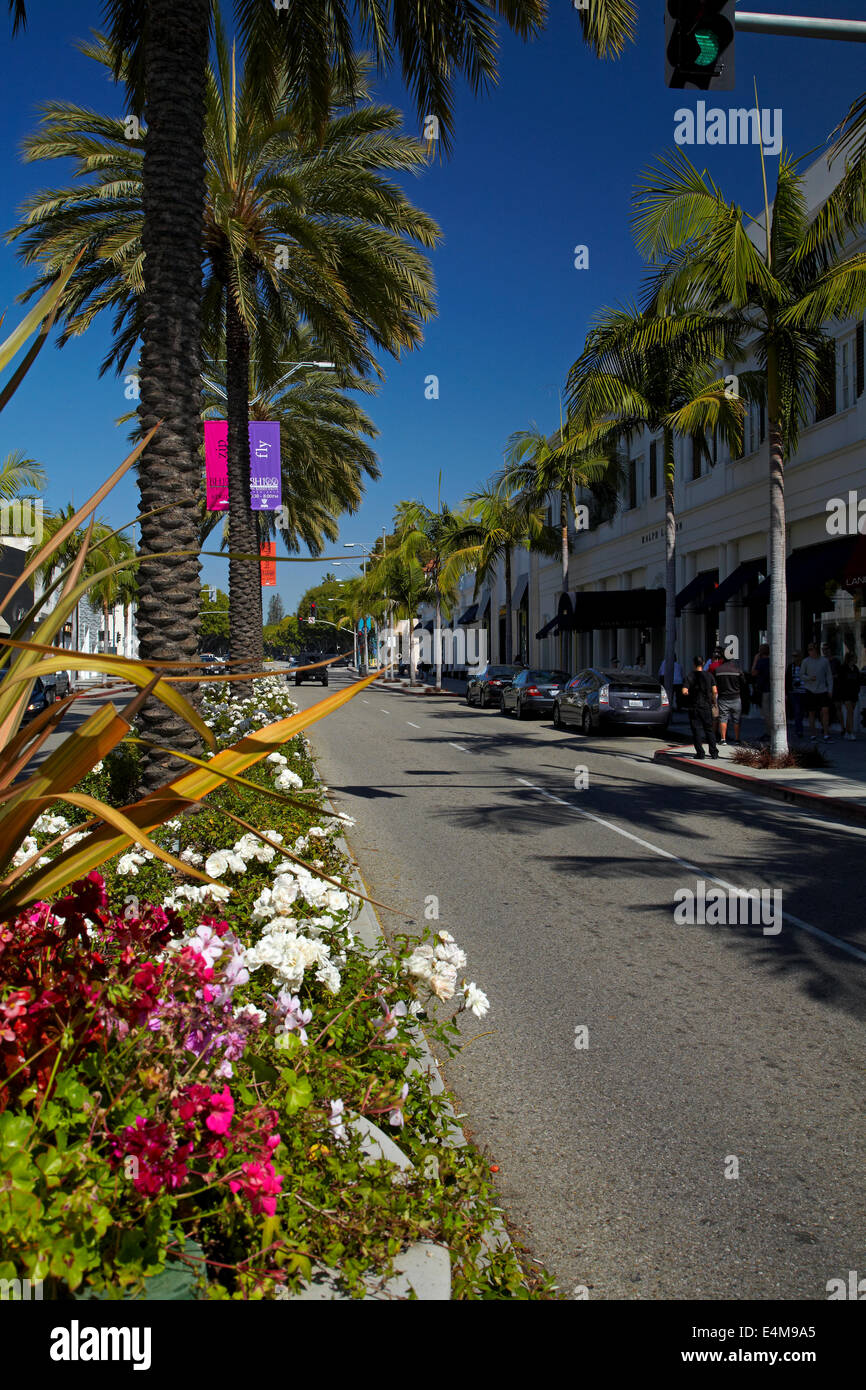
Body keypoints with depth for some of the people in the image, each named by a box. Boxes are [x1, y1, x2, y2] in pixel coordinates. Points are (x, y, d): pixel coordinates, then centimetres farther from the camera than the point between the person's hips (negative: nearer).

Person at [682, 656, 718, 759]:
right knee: (709, 729, 11)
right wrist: (714, 700, 11)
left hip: (694, 707, -2)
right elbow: (715, 691, -6)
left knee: (696, 730, 2)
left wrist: (689, 694, 5)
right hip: (707, 706, 2)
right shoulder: (709, 676, 1)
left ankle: (700, 752, -1)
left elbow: (684, 691, -17)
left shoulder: (691, 676, -6)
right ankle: (714, 752, 6)